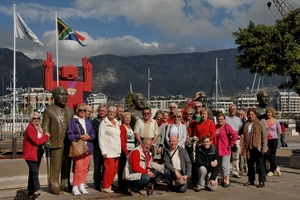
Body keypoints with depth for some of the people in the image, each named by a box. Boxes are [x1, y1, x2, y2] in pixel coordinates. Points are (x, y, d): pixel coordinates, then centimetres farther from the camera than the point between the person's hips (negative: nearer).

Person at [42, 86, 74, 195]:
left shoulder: (70, 111, 14)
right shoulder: (49, 111, 0)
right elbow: (45, 127, -2)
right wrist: (47, 141, -12)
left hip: (68, 143, 5)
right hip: (56, 142, -4)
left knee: (67, 165, 11)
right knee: (55, 165, 0)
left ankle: (65, 184, 23)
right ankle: (54, 186, 11)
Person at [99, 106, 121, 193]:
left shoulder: (117, 123, 17)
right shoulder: (104, 123, -2)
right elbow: (101, 138, -6)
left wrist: (120, 149, 12)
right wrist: (104, 152, -12)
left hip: (116, 151, 7)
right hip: (109, 151, -6)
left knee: (115, 169, 6)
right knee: (109, 168, -11)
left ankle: (108, 184, 18)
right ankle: (105, 186, 1)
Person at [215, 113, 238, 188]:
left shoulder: (227, 126, -10)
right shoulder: (215, 127, 7)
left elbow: (235, 135, -18)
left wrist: (231, 145, -13)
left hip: (225, 150, -6)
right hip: (217, 150, 6)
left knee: (225, 165, -5)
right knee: (220, 165, 12)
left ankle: (227, 181, 7)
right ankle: (222, 180, 24)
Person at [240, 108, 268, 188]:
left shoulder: (260, 124, -5)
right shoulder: (246, 124, 9)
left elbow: (264, 137, -7)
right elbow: (240, 132, 23)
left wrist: (264, 148, -12)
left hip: (257, 148, -5)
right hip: (249, 148, 5)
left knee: (260, 165, 3)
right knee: (250, 165, 13)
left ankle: (262, 181, 11)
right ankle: (251, 180, 25)